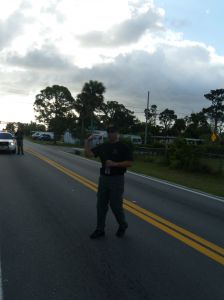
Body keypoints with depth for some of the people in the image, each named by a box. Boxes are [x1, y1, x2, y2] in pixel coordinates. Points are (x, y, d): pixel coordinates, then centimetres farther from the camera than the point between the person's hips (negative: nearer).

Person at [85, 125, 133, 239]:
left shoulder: (123, 147, -7)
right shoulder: (103, 146, 8)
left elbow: (130, 163, -13)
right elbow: (88, 154, 4)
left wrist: (115, 164, -20)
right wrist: (87, 141, -5)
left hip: (117, 179, -5)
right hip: (103, 178, 5)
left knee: (115, 205, 0)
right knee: (101, 205, 8)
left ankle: (123, 226, 26)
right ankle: (100, 230, 20)